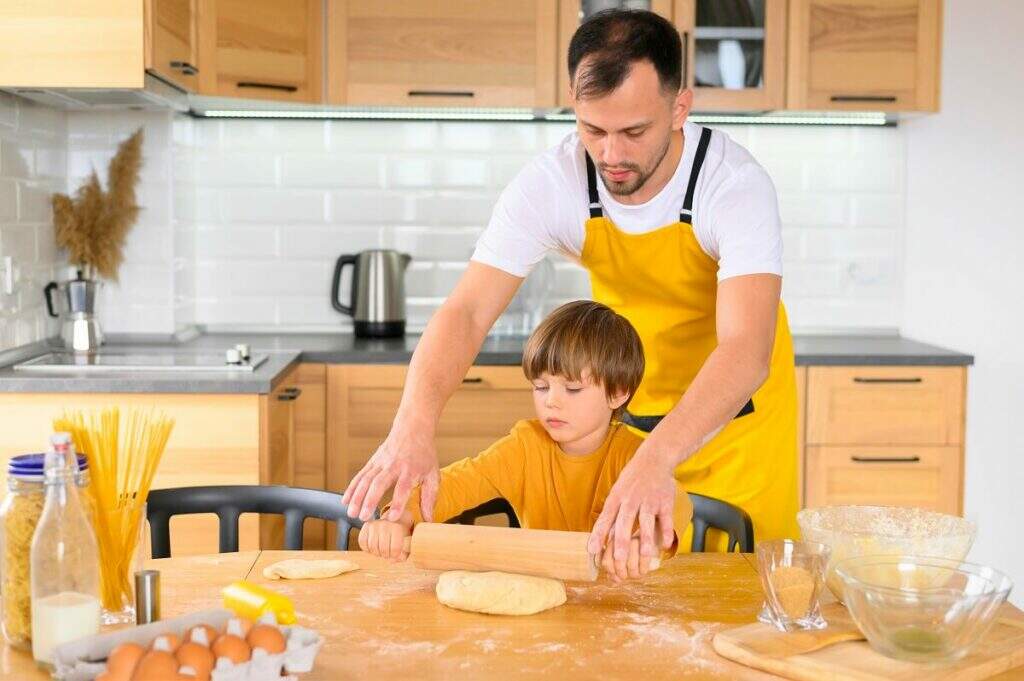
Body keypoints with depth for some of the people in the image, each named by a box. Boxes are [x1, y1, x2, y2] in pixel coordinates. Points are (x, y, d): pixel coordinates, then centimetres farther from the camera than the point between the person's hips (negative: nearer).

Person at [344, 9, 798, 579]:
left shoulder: (735, 184, -31)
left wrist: (657, 457, -59)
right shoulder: (551, 183, -24)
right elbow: (466, 313, -28)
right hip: (627, 403, 2)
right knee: (613, 567, 8)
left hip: (736, 406, -2)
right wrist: (414, 427, -47)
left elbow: (745, 351, -42)